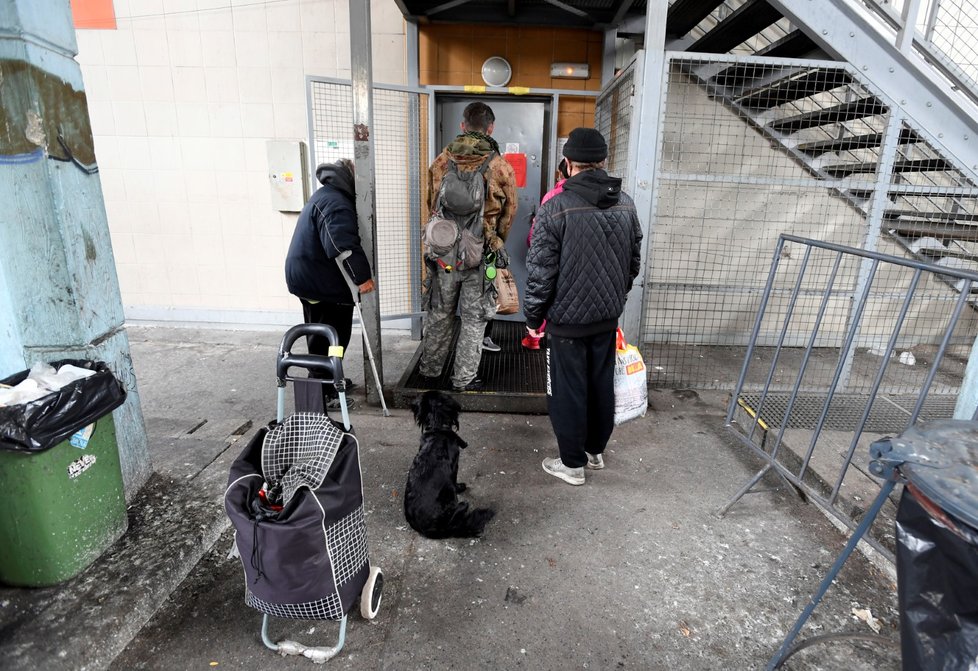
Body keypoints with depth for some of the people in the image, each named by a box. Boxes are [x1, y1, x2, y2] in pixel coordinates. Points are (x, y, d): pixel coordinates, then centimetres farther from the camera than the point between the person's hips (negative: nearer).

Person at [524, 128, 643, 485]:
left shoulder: (556, 207, -16)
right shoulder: (625, 204, 2)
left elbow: (541, 271, -16)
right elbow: (634, 262, 11)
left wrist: (533, 316, -3)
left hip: (568, 319, -5)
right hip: (608, 316, 6)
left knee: (568, 391, 8)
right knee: (602, 384, 18)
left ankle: (572, 463, 22)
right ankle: (596, 450, 36)